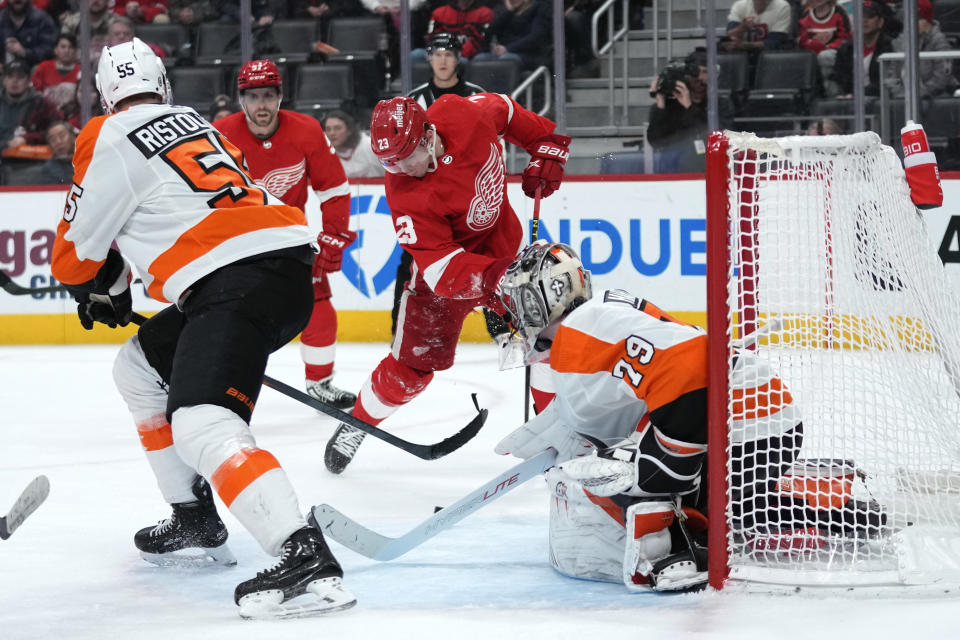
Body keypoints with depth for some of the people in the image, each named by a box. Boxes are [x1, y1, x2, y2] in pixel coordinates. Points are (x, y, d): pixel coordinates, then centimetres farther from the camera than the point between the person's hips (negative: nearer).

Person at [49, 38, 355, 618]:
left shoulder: (110, 139, 3)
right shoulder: (195, 122, 27)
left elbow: (75, 254, 10)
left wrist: (102, 292, 31)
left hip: (239, 281, -9)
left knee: (201, 424, -23)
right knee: (141, 366, 26)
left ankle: (308, 561, -41)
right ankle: (195, 522, 28)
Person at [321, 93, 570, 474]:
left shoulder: (465, 114, -26)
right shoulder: (406, 197, -33)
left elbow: (508, 114, -1)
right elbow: (441, 267, -37)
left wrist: (547, 148, -3)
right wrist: (487, 279, -53)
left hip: (503, 248, 4)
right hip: (446, 260, -4)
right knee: (413, 360, -3)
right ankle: (358, 423, 20)